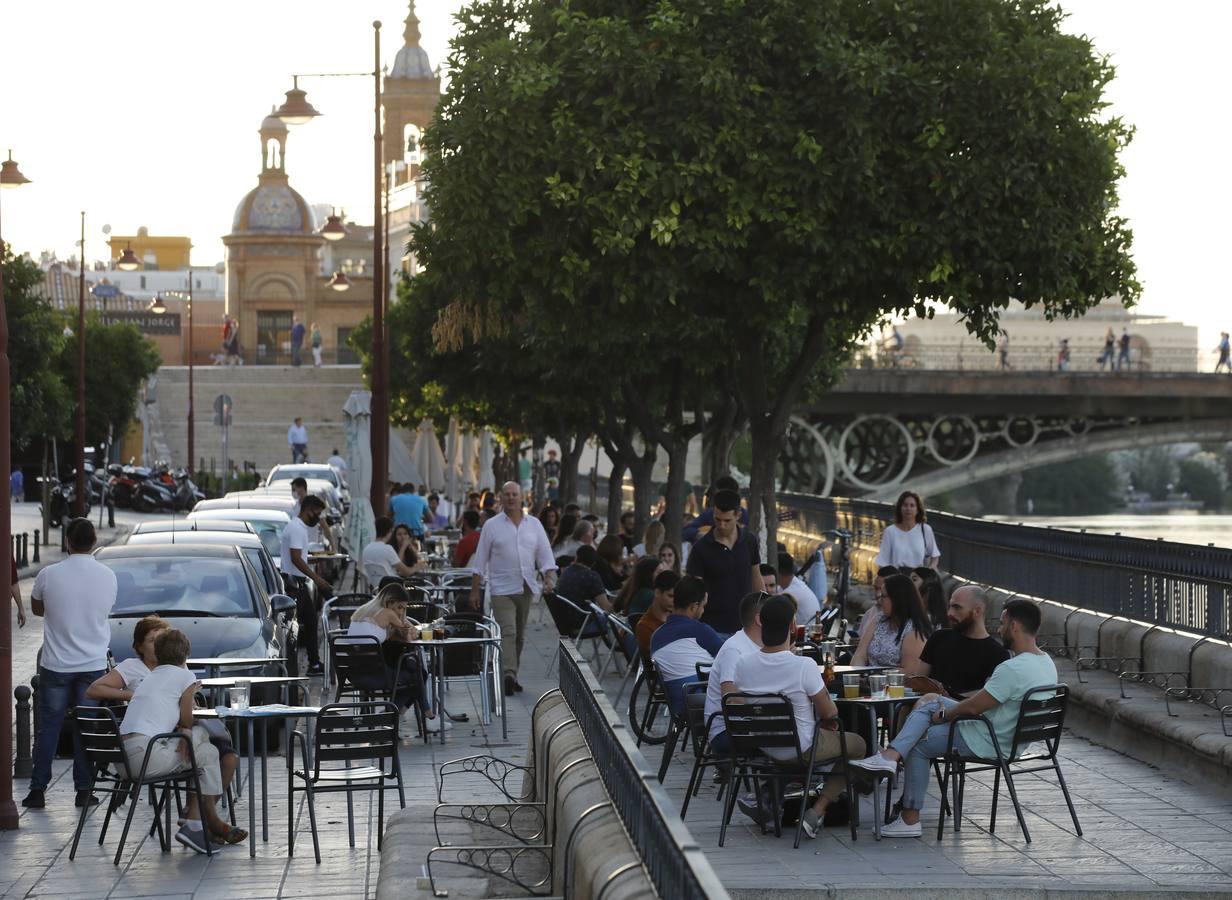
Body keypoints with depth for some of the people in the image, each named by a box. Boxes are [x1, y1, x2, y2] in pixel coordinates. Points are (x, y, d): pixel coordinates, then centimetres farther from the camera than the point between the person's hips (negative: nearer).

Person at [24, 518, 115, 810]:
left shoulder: (49, 575, -10)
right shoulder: (107, 576, -5)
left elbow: (37, 609, 7)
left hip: (56, 665, -1)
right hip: (93, 664, 1)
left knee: (48, 727, 8)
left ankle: (38, 790, 7)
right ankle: (83, 791, 8)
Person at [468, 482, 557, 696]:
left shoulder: (534, 524, 8)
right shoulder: (492, 526, 0)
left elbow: (545, 555, 7)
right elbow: (480, 561, 2)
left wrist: (549, 578, -10)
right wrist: (474, 590, -1)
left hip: (526, 588, 4)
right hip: (502, 589, -4)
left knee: (519, 635, 10)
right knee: (507, 633, -15)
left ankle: (511, 676, 20)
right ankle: (508, 676, -23)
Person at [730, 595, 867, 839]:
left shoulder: (743, 663, -13)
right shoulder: (804, 666, -26)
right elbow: (829, 713, -16)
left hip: (758, 746, 6)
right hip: (800, 749, -6)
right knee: (857, 745, 20)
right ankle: (818, 811, 7)